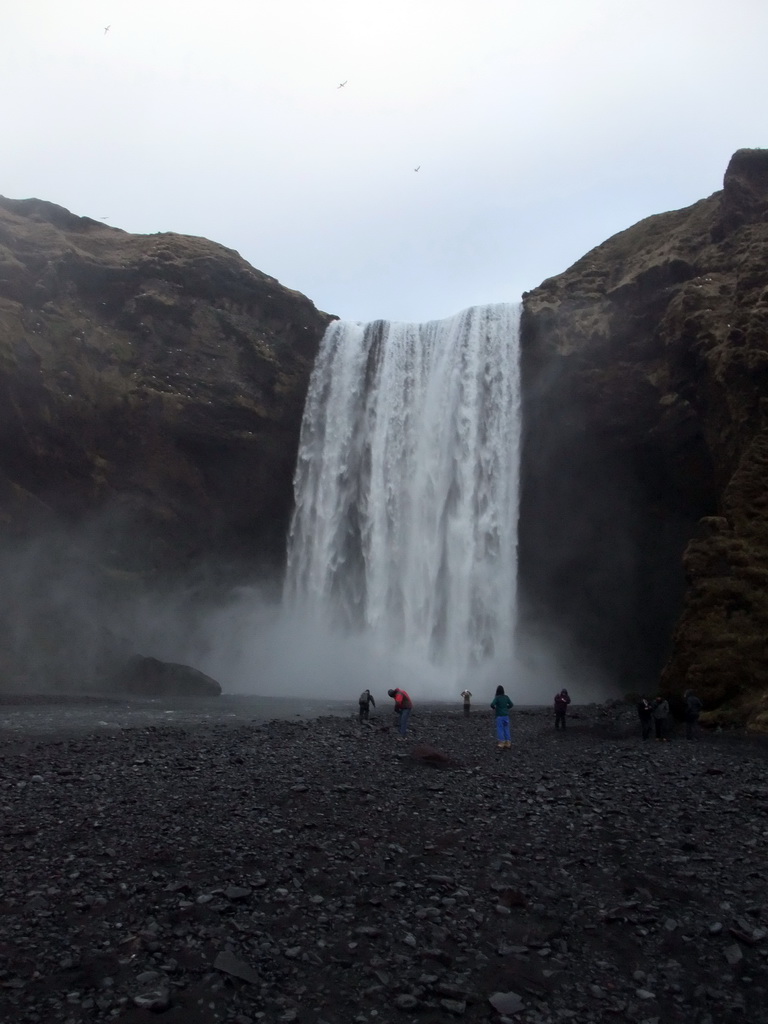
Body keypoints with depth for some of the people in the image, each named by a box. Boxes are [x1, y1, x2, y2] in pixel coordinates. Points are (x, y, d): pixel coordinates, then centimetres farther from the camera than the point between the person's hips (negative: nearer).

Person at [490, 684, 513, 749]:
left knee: (500, 730, 0)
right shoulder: (506, 697, 3)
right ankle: (508, 744, 11)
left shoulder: (497, 697, -11)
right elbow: (511, 705, 8)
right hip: (506, 715, 4)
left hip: (500, 716, -4)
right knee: (506, 730, 9)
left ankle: (501, 745, -1)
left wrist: (494, 708, -4)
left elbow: (492, 704, -24)